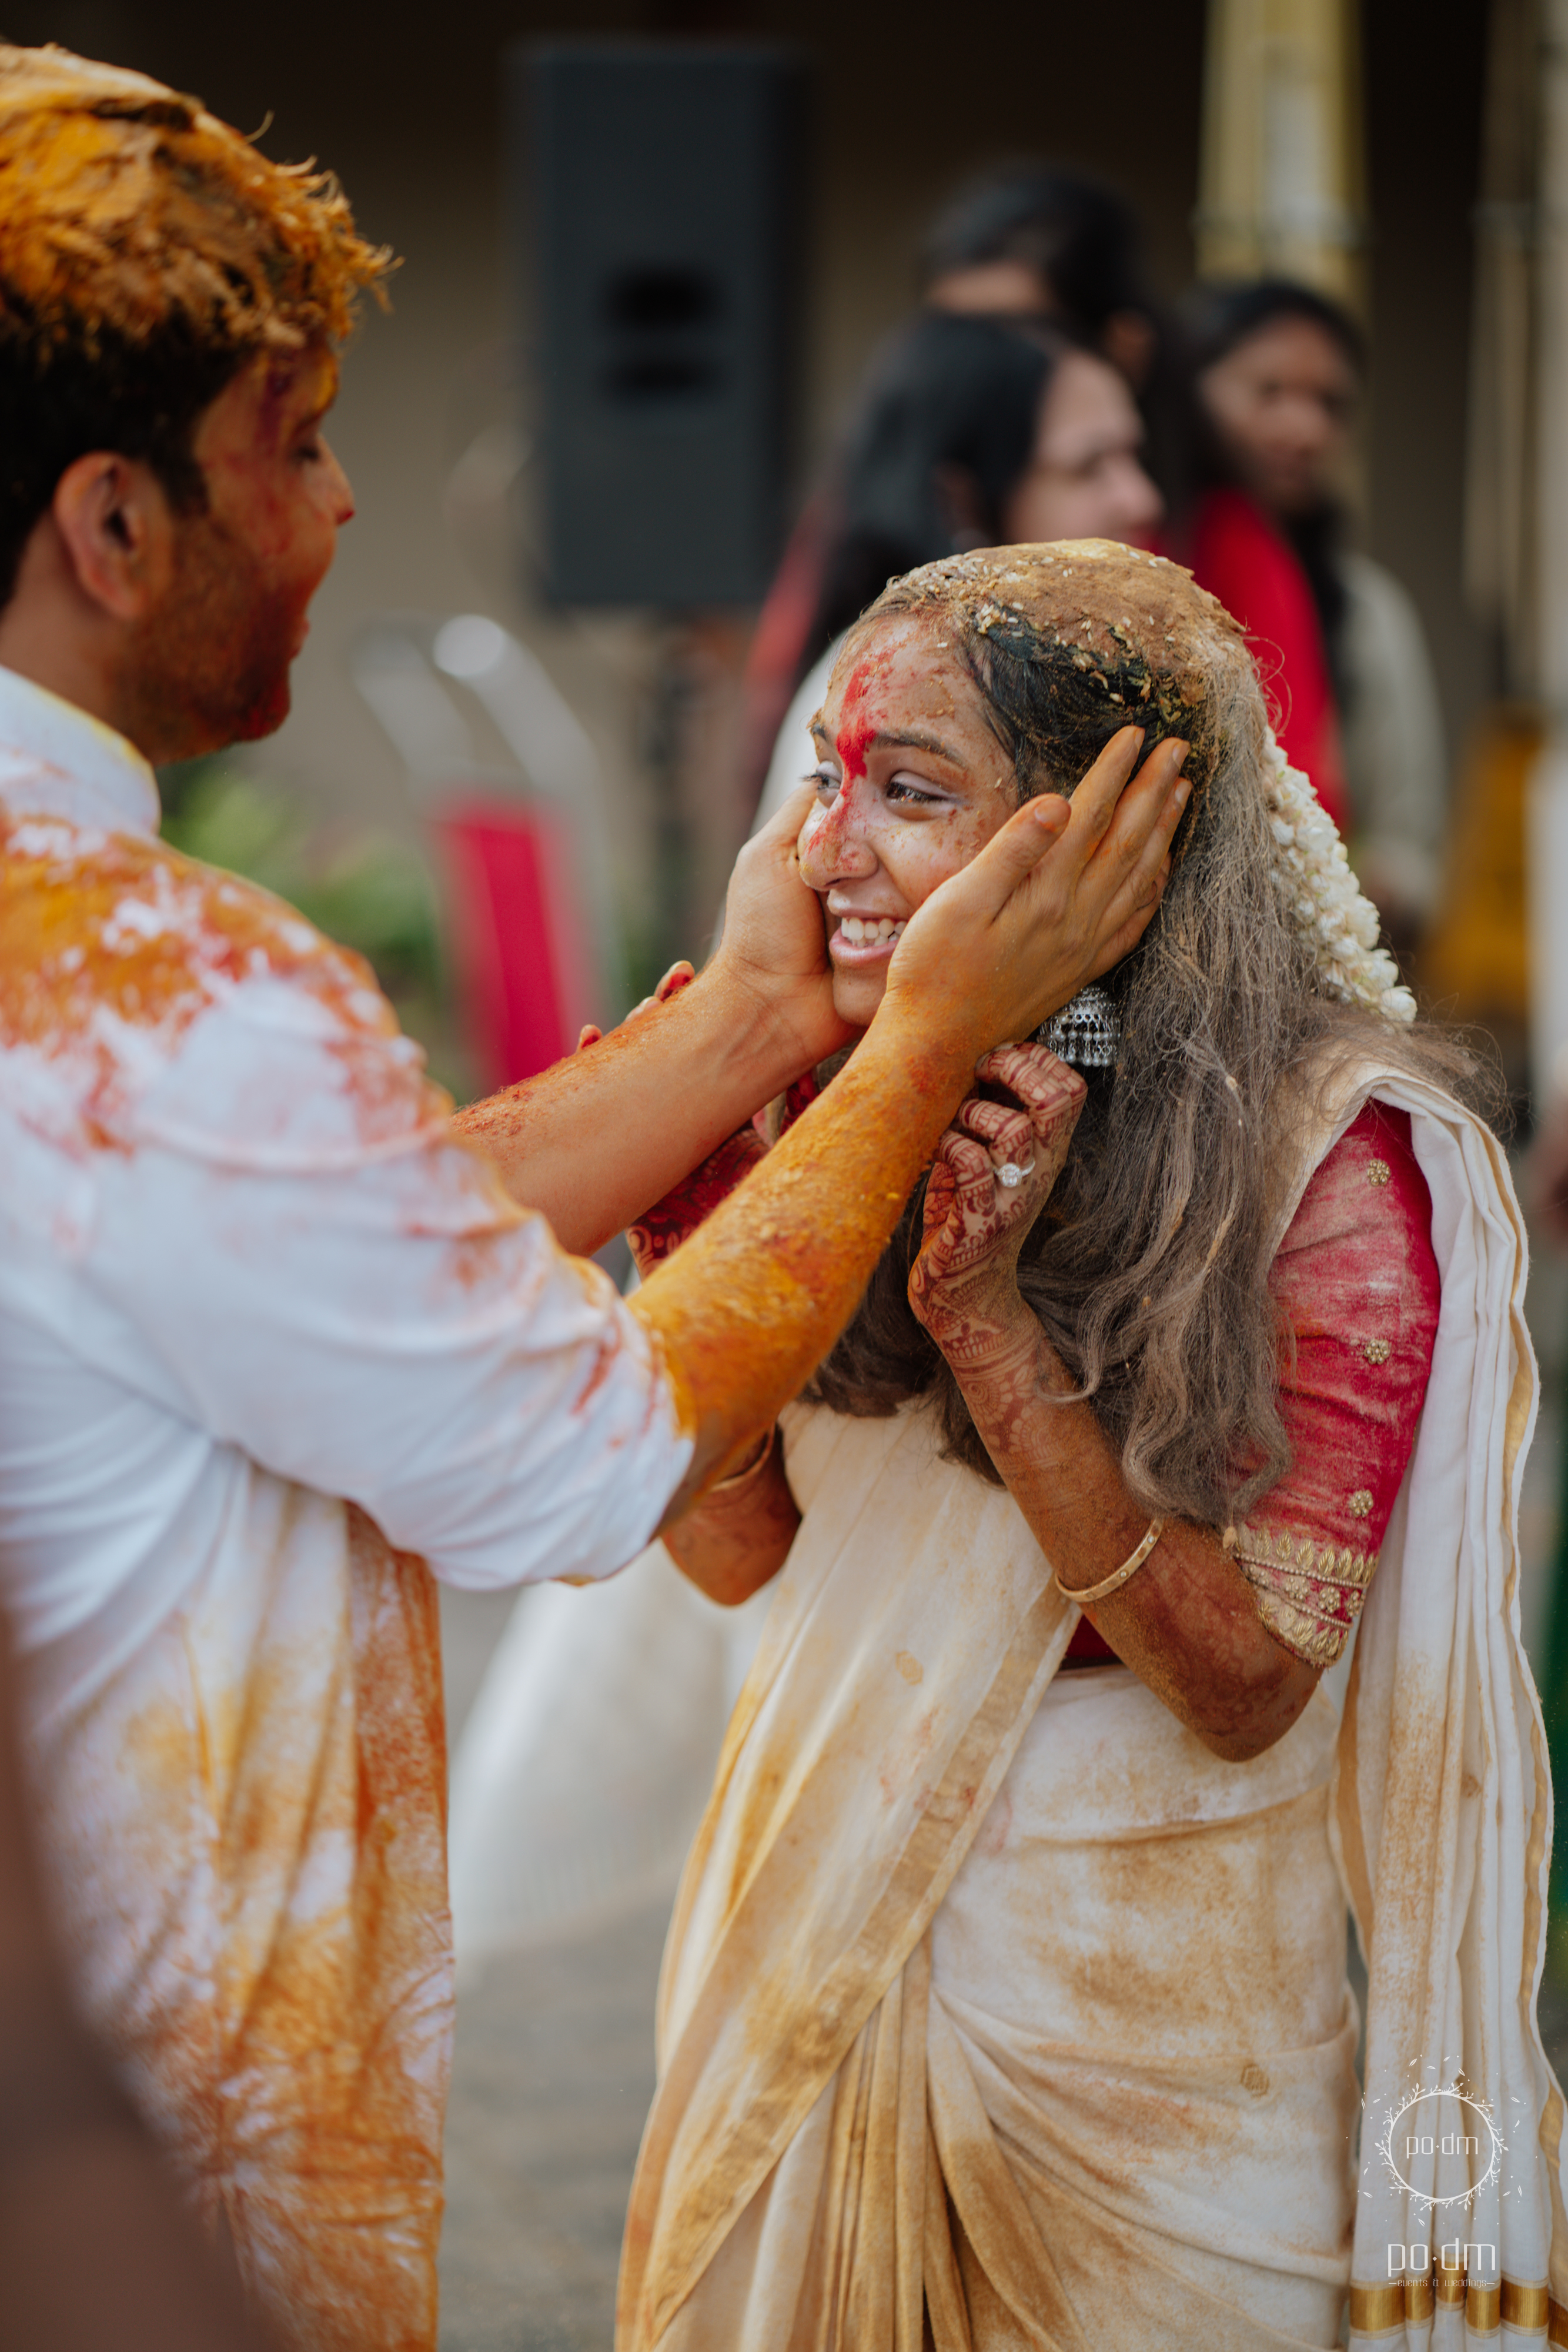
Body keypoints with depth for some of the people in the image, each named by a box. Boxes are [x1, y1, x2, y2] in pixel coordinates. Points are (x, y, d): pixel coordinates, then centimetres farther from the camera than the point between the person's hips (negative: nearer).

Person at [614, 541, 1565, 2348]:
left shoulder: (1336, 1153, -19)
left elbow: (1245, 1687, -22)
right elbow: (741, 1552, 1)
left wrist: (991, 1322, -30)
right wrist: (677, 1218, -13)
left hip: (1136, 2014, -4)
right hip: (822, 1925, 4)